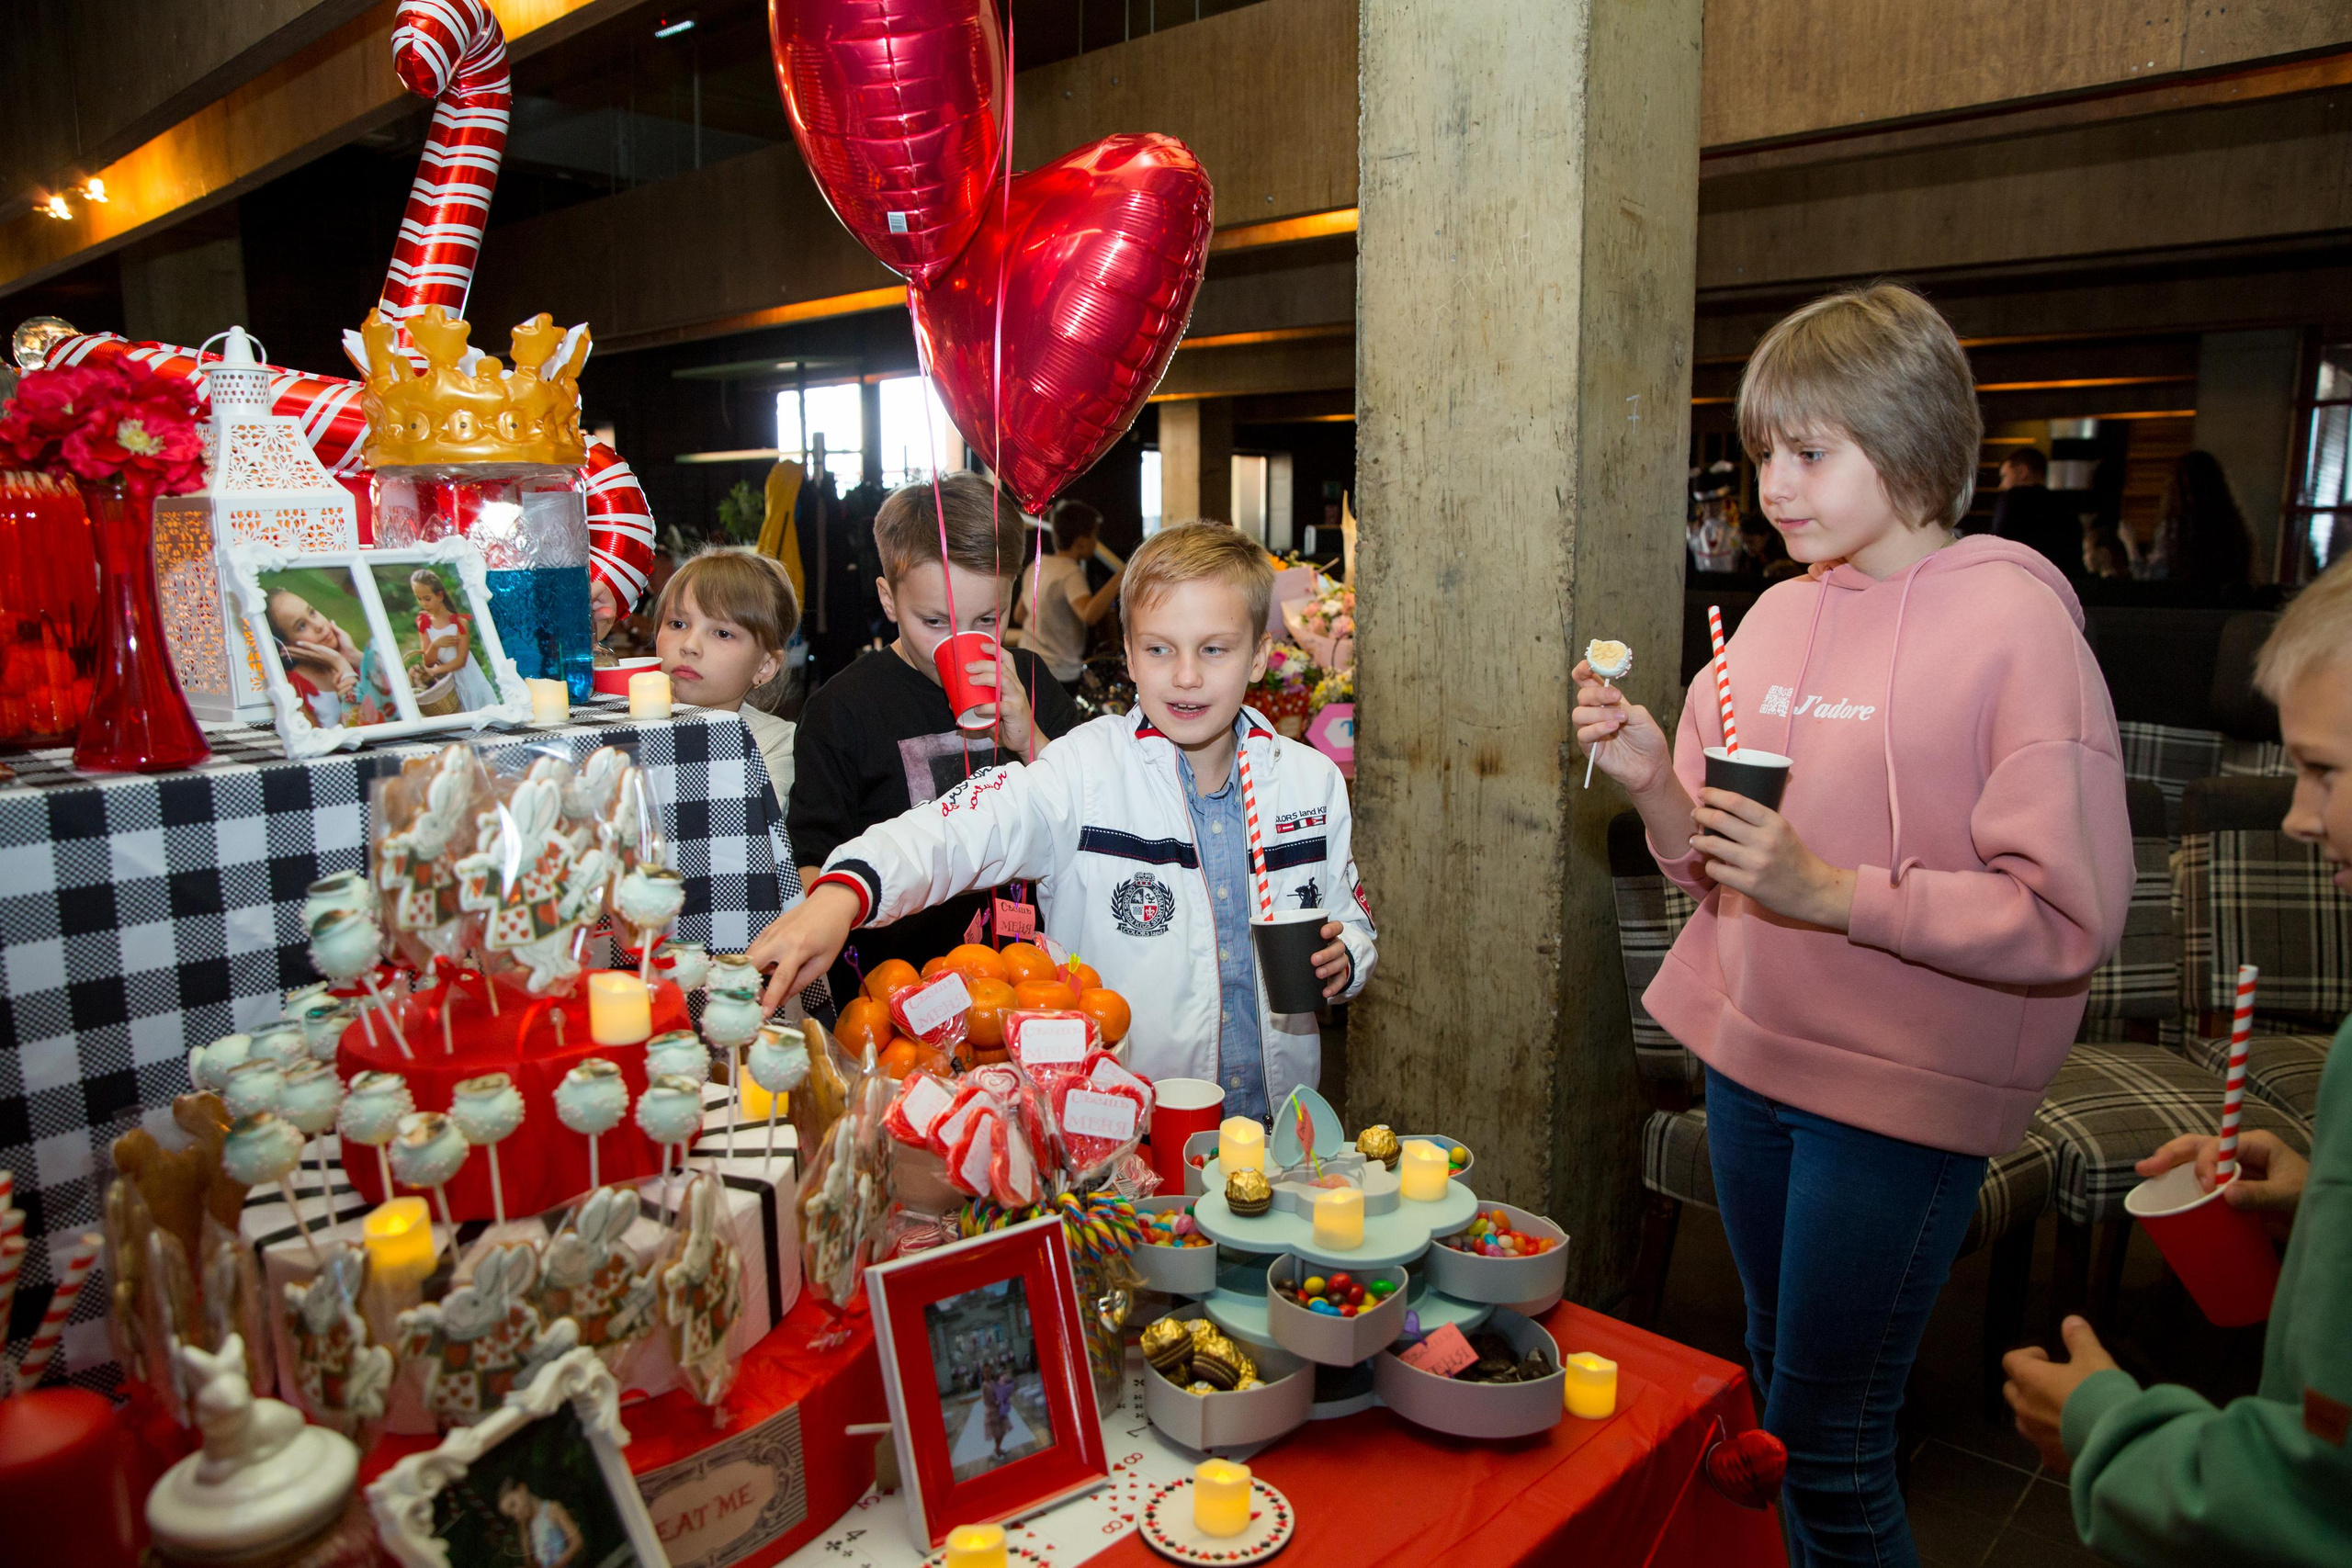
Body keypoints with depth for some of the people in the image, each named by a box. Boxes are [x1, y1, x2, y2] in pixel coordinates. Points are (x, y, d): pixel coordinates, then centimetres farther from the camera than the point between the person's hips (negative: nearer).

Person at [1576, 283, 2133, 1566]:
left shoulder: (2014, 620, -12)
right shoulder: (1776, 615, 5)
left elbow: (2069, 916, -17)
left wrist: (1834, 892, -25)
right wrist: (1655, 783, -9)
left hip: (1903, 1093, -6)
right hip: (1751, 1056, 6)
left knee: (1828, 1446, 5)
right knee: (1774, 1382, 22)